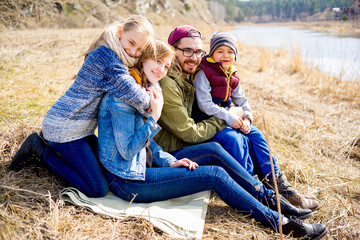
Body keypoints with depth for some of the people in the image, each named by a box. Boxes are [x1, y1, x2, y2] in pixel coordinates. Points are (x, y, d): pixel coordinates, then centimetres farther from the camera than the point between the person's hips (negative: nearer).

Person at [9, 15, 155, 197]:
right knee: (98, 189, -8)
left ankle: (48, 144, 17)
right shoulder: (105, 55, -21)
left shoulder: (115, 59, 10)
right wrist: (150, 105, -8)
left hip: (80, 128, 10)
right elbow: (129, 91, -27)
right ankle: (41, 151, 0)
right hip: (64, 129, -10)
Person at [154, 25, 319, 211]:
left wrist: (244, 118, -3)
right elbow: (189, 133, -21)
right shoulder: (167, 85, -22)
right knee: (232, 139, -24)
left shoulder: (187, 77, 8)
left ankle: (281, 186, 2)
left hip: (190, 140, 9)